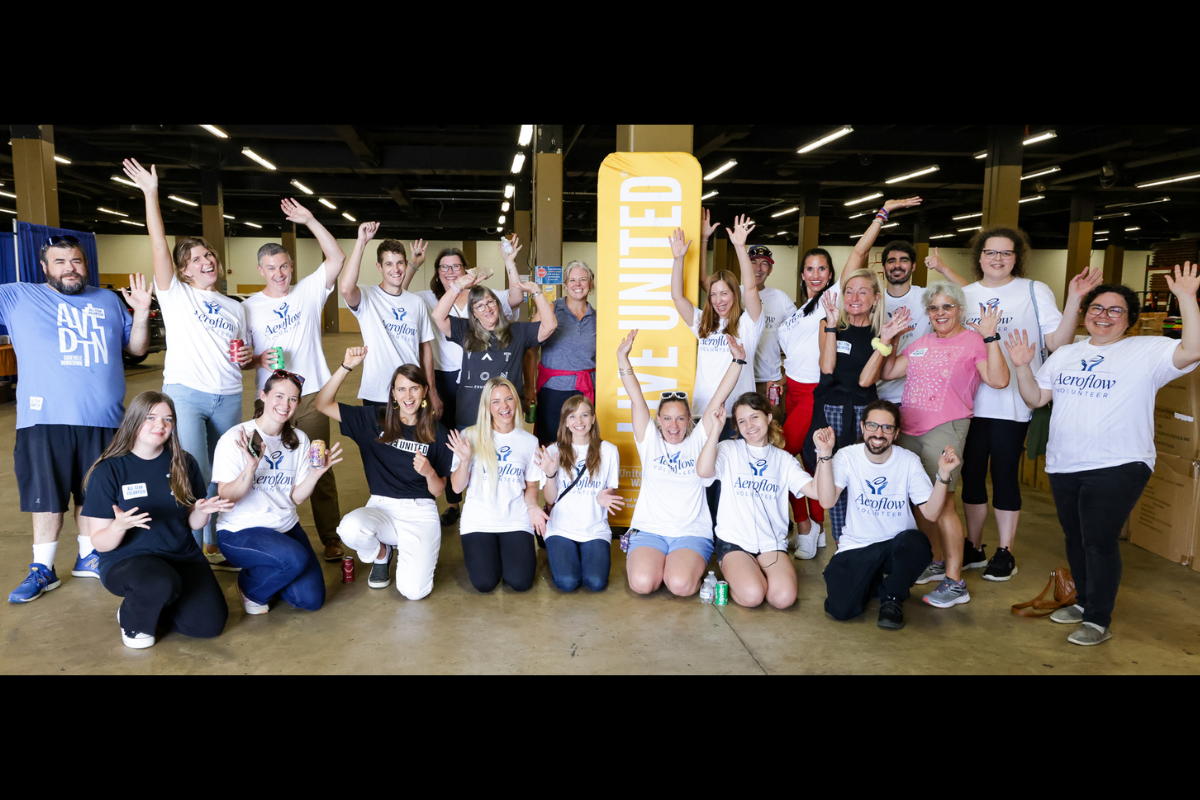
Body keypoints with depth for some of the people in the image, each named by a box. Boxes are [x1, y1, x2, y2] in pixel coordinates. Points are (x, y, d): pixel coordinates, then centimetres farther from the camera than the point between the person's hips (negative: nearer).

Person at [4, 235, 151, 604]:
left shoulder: (109, 301, 14)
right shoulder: (18, 297, 6)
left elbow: (137, 347, 14)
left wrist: (141, 313, 0)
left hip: (103, 420, 3)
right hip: (45, 418, -2)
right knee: (47, 495, 3)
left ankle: (89, 557, 27)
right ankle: (42, 569, 16)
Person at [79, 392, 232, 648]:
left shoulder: (184, 463, 2)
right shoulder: (107, 471, -8)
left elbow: (192, 523, 8)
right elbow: (100, 543, -8)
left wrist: (202, 511, -15)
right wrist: (119, 526, -30)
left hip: (181, 556, 4)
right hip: (126, 560, -4)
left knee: (209, 623, -17)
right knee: (161, 584, -38)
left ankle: (154, 606, 15)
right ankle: (133, 619, -2)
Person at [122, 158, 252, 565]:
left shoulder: (235, 307, 18)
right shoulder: (175, 295, 6)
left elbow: (246, 357, 24)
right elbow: (158, 244, -6)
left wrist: (249, 358, 0)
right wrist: (150, 193, -13)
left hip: (228, 397, 5)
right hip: (185, 393, -4)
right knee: (194, 475, -13)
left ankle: (214, 545, 22)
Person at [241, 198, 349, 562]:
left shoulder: (309, 292, 4)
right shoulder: (249, 307, 4)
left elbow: (337, 258, -7)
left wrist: (310, 221, -13)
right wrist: (259, 360, -15)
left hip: (312, 395, 0)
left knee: (320, 468, 5)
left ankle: (331, 538, 13)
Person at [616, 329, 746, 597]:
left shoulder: (699, 441, 7)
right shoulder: (650, 441, 7)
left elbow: (718, 399, 0)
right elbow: (636, 399, 1)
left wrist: (738, 361, -6)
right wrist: (622, 358, -3)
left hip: (692, 532, 0)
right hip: (649, 530, 0)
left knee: (680, 585, -26)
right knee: (643, 583, -24)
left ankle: (692, 565, 8)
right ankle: (638, 559, 9)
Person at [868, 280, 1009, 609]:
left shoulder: (973, 340, -1)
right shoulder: (920, 344, 18)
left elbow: (998, 380, -14)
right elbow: (887, 372, 21)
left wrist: (990, 338, -18)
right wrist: (887, 338, 12)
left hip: (945, 429, -7)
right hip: (909, 430, 7)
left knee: (941, 503, -10)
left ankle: (955, 582, -2)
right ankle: (938, 561, 30)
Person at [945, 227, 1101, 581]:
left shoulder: (1035, 291, -1)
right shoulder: (964, 294, 9)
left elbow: (1058, 342, -8)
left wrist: (1074, 299, -19)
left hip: (1012, 403, -3)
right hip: (969, 401, 4)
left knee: (1005, 474, 3)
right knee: (971, 473, 10)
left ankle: (1004, 553, 17)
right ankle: (973, 548, 24)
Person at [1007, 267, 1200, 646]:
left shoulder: (1147, 351, -3)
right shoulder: (1065, 354, 13)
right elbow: (1035, 398, 12)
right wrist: (1022, 367, -5)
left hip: (1117, 468, -6)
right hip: (1063, 466, 6)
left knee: (1099, 542, -4)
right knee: (1075, 538, 16)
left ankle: (1099, 621, 9)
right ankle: (1084, 601, 35)